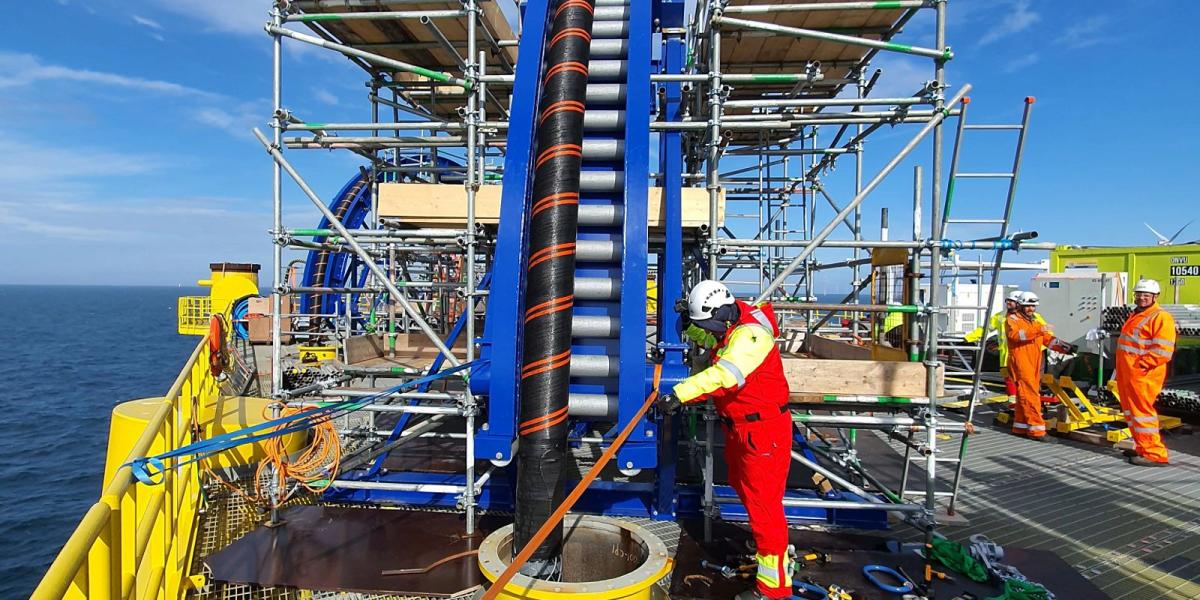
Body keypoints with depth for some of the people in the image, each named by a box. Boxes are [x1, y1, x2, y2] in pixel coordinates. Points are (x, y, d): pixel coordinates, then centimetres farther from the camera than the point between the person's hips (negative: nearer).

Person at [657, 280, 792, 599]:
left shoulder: (750, 334, -25)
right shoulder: (727, 330, 7)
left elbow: (725, 375, -41)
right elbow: (703, 336, 31)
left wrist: (680, 393, -46)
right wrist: (688, 322, 13)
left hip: (763, 430, -11)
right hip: (739, 428, 11)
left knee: (763, 503, -3)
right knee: (744, 489, 26)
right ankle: (764, 544, 50)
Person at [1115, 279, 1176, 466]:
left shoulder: (1161, 317, -10)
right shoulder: (1135, 315, 19)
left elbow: (1163, 352, -19)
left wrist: (1140, 365, -21)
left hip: (1143, 375, -9)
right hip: (1127, 374, 10)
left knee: (1141, 411, -9)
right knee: (1131, 410, 15)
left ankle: (1154, 454, -3)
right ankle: (1142, 447, 25)